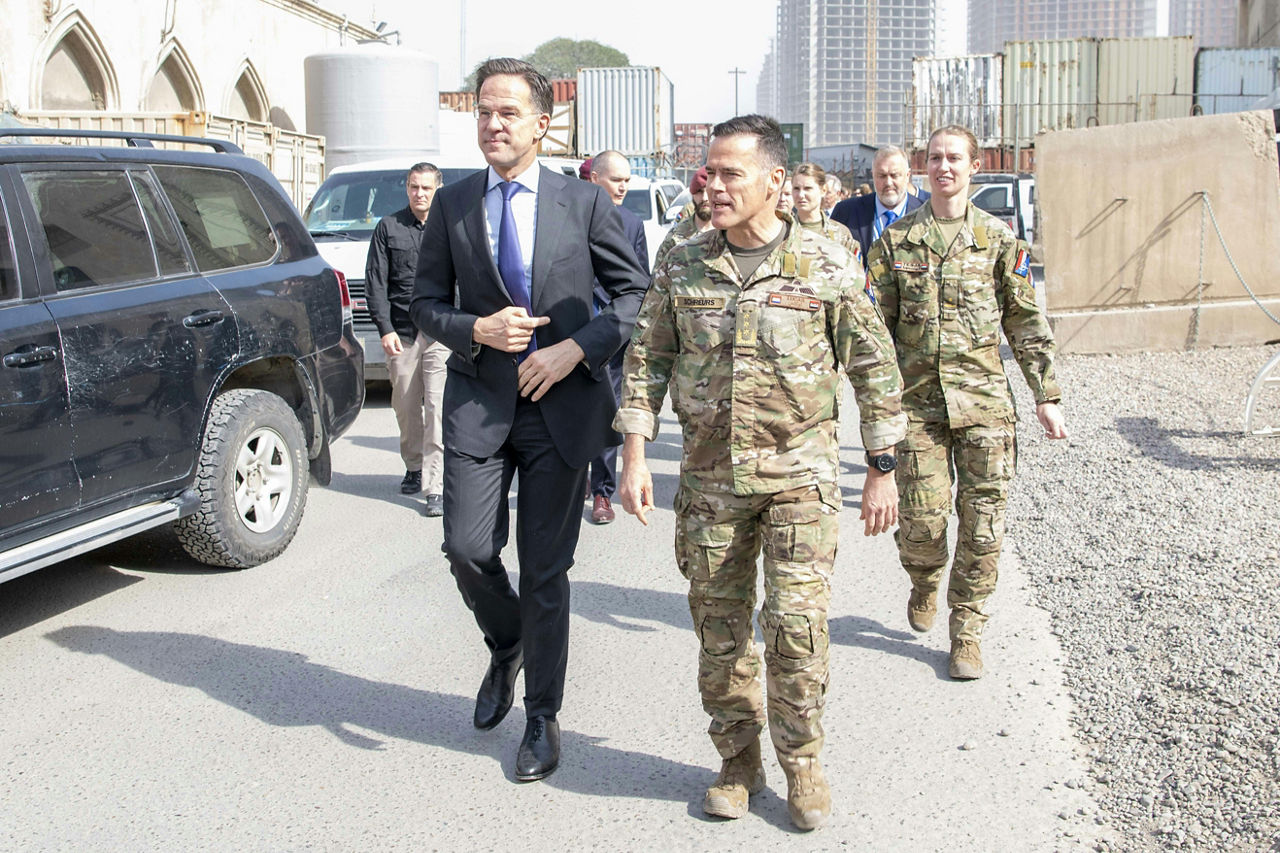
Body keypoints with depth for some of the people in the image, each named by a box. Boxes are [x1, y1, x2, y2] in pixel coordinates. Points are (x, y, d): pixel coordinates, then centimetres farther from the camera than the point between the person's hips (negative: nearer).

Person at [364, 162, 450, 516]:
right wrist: (385, 328, -4)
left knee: (438, 408, -9)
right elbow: (375, 283, 6)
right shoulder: (389, 227, 9)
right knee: (406, 408, 9)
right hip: (401, 334, 2)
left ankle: (436, 487, -8)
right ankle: (414, 467, 31)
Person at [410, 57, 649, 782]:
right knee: (468, 551, -4)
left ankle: (543, 717, 22)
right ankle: (507, 649, 31)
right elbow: (426, 302, 9)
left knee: (546, 570, 4)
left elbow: (636, 292, 2)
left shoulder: (585, 203, -1)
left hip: (562, 402, -2)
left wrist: (575, 349, -12)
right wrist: (477, 330, -11)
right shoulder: (452, 205, 5)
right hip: (478, 402, 2)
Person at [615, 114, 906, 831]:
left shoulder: (829, 266, -5)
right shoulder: (682, 266, 2)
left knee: (797, 623, -6)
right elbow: (647, 360, 6)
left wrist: (883, 472, 0)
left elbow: (874, 368, 0)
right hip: (710, 475, 3)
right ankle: (739, 762, 26)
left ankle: (802, 763, 15)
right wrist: (635, 458, -1)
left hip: (801, 474, -3)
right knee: (720, 626, 9)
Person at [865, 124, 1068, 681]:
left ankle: (967, 631, 15)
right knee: (922, 520, -2)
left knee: (983, 523, -1)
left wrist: (1047, 396, 5)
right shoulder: (896, 241, 6)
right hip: (917, 399, 0)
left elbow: (1026, 324, 9)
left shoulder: (999, 239, 6)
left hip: (984, 399, 0)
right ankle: (924, 586, 32)